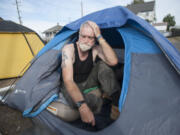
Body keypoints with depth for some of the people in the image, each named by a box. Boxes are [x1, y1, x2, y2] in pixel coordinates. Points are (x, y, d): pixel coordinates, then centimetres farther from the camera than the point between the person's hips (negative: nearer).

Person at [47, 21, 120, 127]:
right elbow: (68, 81, -34)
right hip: (71, 87, -2)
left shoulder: (96, 49, -13)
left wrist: (100, 37, -33)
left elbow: (113, 62, -32)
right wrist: (82, 106, -46)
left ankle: (108, 98, -10)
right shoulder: (68, 49, -25)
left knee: (103, 64, -21)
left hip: (87, 84, 3)